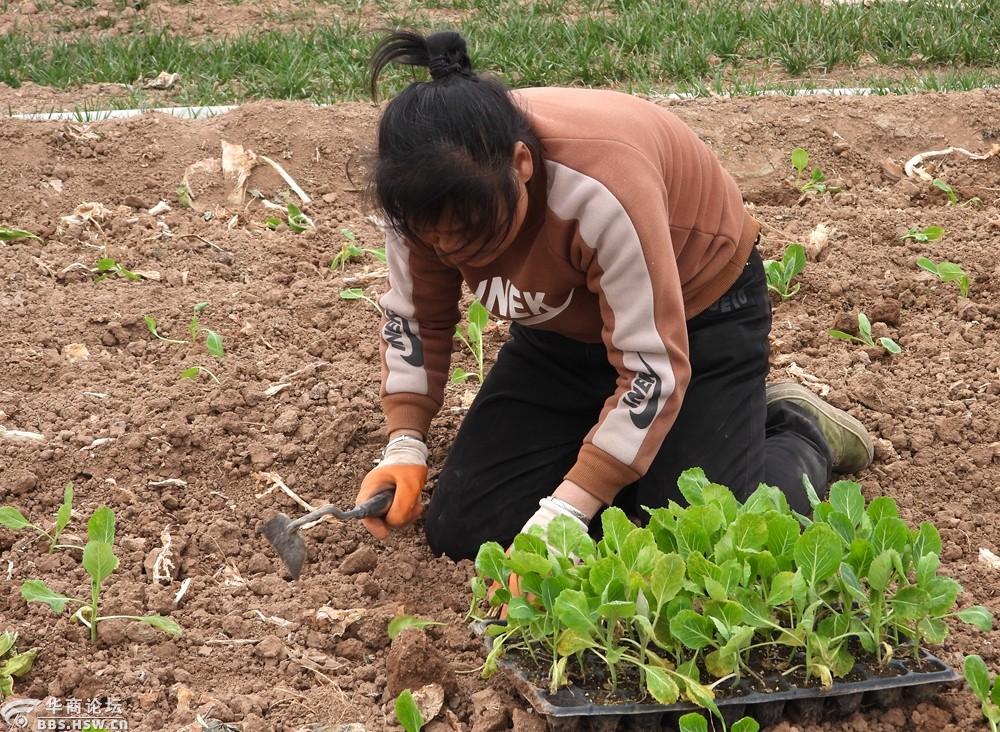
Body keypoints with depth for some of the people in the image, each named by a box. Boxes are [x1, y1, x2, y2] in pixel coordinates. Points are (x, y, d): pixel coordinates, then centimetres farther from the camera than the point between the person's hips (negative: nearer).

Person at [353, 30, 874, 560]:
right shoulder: (428, 190, -22)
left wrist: (563, 514, -39)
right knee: (461, 530, -5)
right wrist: (404, 447, -18)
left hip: (699, 308, -5)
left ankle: (803, 438, 11)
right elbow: (415, 318, -4)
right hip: (567, 329, 6)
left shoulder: (602, 187, -41)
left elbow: (653, 369, -36)